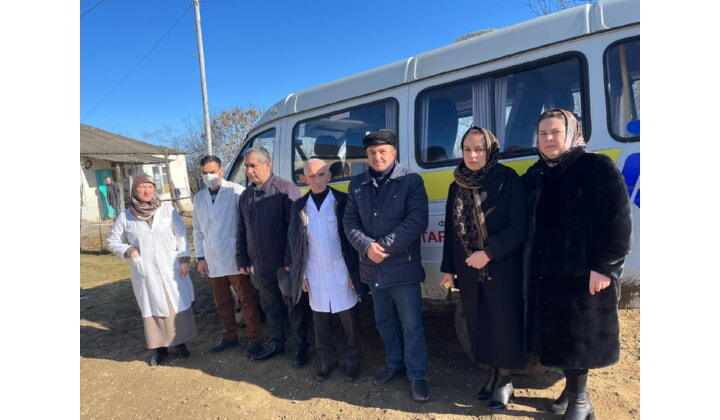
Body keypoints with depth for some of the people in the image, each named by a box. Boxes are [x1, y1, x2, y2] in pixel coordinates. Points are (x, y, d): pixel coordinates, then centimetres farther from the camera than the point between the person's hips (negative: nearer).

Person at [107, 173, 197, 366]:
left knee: (178, 305, 5)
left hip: (171, 269, -1)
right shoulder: (125, 216, 1)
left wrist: (184, 260, -6)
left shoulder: (167, 209, -1)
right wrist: (128, 251, -8)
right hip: (145, 272, 1)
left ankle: (180, 342, 21)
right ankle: (160, 347, 22)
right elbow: (113, 241, 11)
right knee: (152, 309, 8)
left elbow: (181, 235, 0)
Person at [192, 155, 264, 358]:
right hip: (212, 261, 6)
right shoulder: (199, 198, 9)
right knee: (222, 302, 17)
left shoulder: (236, 191, -10)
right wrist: (200, 258, 8)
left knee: (246, 299, 3)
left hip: (235, 259, -5)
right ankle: (229, 336, 33)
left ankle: (253, 339, 15)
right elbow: (197, 230, 13)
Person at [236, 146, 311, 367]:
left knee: (295, 308, 8)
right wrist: (242, 260, 13)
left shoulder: (286, 189, -14)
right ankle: (276, 343, 37)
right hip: (261, 267, 6)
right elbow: (241, 232, 15)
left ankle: (301, 347, 24)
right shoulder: (245, 196, 9)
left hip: (286, 266, -6)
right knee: (271, 308, 20)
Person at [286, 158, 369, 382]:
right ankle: (328, 361, 32)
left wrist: (354, 271, -6)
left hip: (341, 272, -3)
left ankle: (352, 361, 27)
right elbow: (294, 242, 7)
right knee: (320, 322, 13)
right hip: (315, 274, 3)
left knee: (349, 319, 8)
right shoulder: (299, 207, 3)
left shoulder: (342, 201, -6)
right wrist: (301, 274, 5)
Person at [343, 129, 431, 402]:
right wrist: (367, 246, -15)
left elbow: (417, 221, -16)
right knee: (384, 322, 20)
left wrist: (384, 247, -18)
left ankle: (417, 375, 21)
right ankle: (395, 363, 39)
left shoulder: (411, 181, -8)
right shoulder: (357, 184, 5)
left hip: (403, 267, -5)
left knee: (411, 325, 3)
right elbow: (350, 221, 3)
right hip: (373, 268, 5)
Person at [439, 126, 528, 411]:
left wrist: (489, 252, -21)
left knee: (502, 323, 6)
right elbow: (450, 230, 10)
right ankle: (493, 374, 32)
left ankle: (505, 380, 24)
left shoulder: (507, 180, -10)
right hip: (469, 271, 5)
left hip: (502, 269, -5)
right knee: (479, 324, 13)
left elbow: (519, 227, -14)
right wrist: (448, 268, 10)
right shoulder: (456, 187, 6)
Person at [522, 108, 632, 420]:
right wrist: (530, 263, 10)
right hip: (545, 274, 6)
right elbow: (526, 224, 14)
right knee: (556, 335, 14)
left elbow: (618, 221, -13)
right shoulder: (534, 177, 10)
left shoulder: (598, 168, -7)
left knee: (580, 337, 4)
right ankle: (573, 389, 35)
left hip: (585, 273, -5)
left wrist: (604, 266, -17)